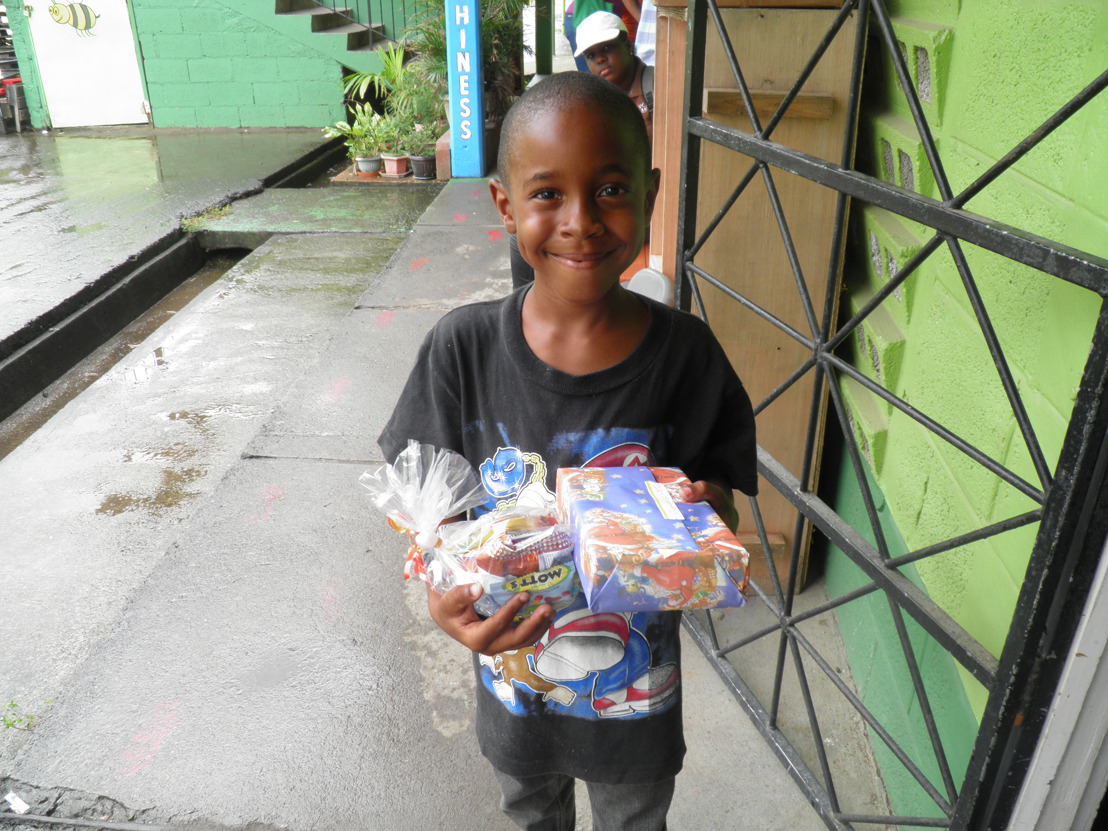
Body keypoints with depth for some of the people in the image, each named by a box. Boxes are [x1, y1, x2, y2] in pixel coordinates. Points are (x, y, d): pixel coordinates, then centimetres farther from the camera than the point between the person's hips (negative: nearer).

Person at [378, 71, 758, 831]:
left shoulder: (685, 353, -20)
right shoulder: (463, 348, -19)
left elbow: (718, 502, -9)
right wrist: (443, 596, -32)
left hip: (636, 692, 0)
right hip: (513, 679, 1)